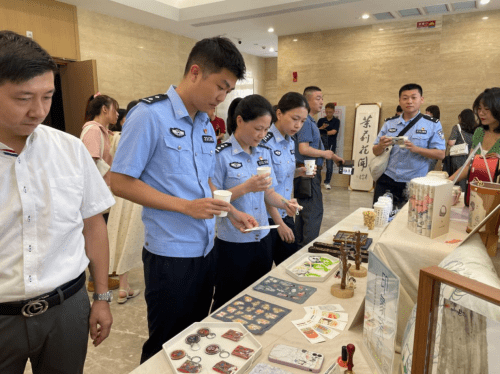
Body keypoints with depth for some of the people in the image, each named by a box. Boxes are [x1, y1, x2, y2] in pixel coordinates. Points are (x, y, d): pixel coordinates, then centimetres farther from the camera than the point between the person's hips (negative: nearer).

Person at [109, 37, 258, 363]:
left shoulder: (207, 125, 9)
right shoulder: (149, 115, -15)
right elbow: (120, 182, -16)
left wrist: (232, 212, 5)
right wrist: (186, 206, -21)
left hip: (206, 248, 7)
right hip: (170, 254, -7)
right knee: (167, 346, 11)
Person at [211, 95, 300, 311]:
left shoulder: (264, 153, 6)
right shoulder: (222, 155, -14)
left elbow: (268, 192, 11)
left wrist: (284, 203, -9)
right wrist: (246, 188, -24)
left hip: (262, 239, 6)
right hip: (232, 244, -5)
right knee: (228, 306, 11)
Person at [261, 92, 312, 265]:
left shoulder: (290, 142, 7)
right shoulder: (265, 142, -18)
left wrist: (299, 172, -1)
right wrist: (279, 223, -14)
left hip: (285, 214, 8)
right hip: (268, 217, -7)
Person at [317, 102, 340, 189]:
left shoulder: (336, 121, 4)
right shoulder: (321, 120, 10)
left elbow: (334, 132, -9)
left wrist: (323, 133, -6)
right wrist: (321, 127, -14)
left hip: (331, 145, -1)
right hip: (321, 144, 2)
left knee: (329, 165, 0)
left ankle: (327, 182, 13)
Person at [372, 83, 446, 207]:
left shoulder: (433, 125, 2)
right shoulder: (389, 123, 10)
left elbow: (440, 154, -4)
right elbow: (376, 152, 11)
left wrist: (415, 149, -19)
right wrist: (381, 146, -12)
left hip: (414, 184, -2)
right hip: (386, 181, 2)